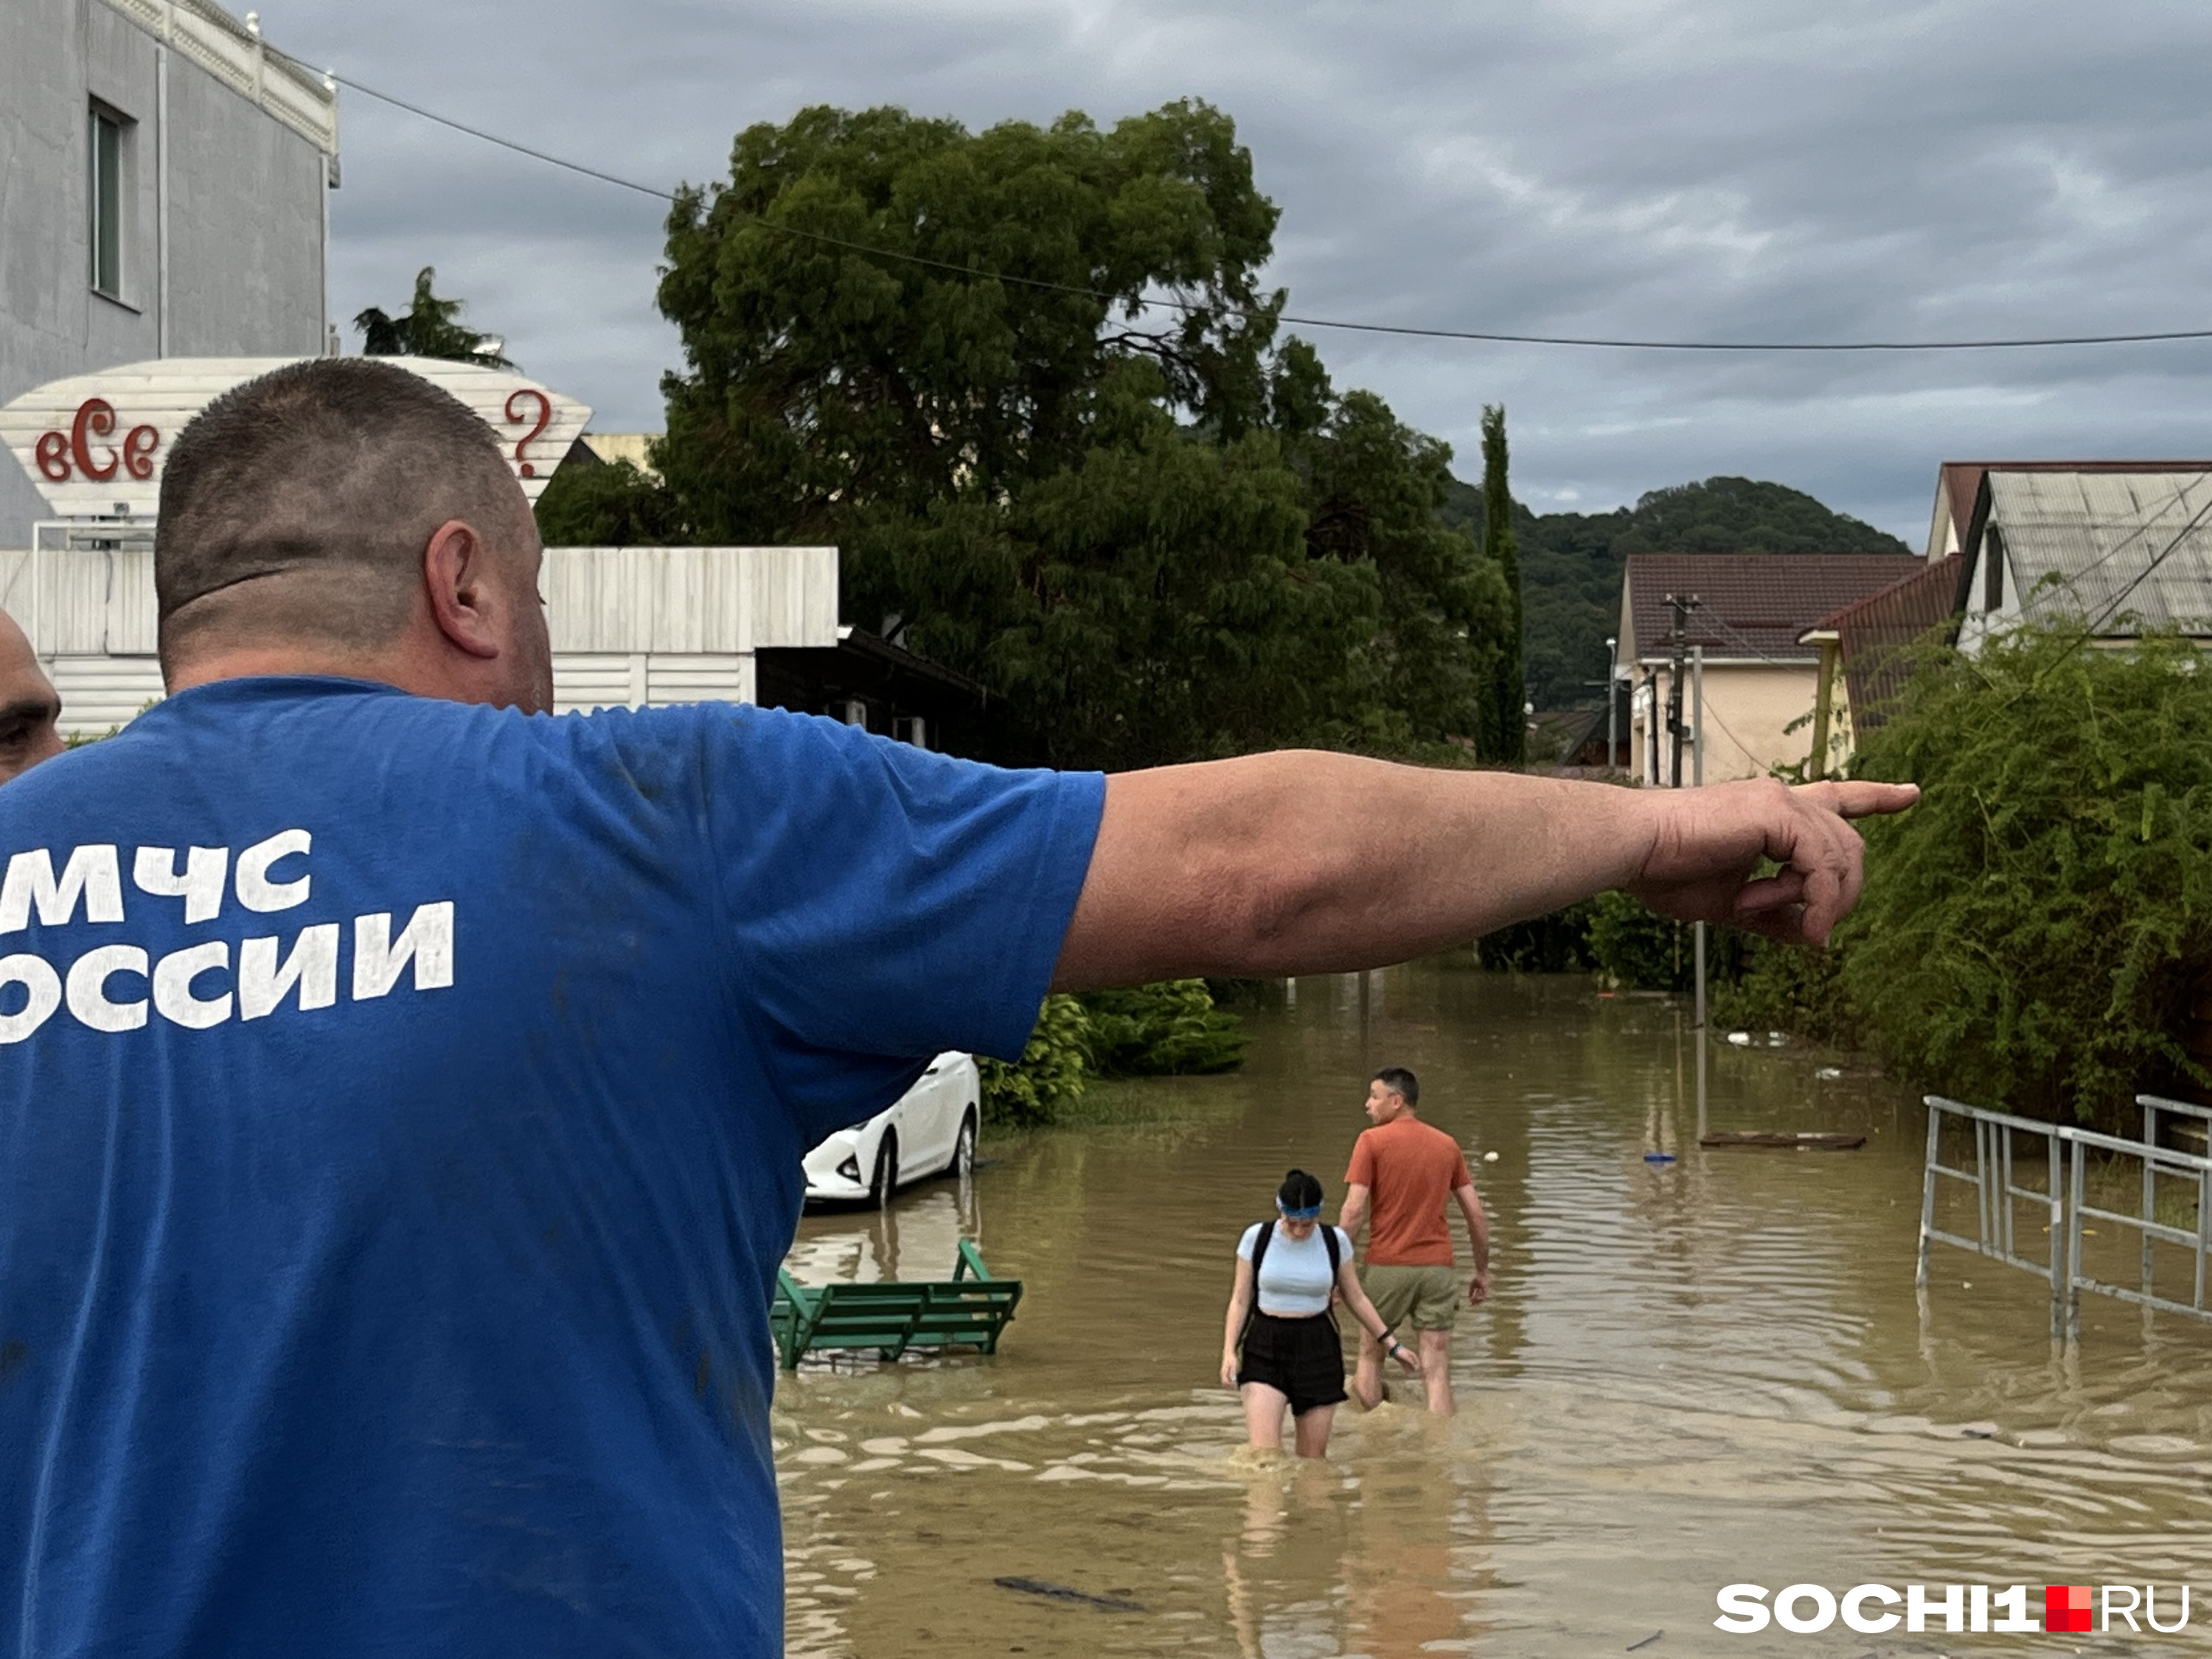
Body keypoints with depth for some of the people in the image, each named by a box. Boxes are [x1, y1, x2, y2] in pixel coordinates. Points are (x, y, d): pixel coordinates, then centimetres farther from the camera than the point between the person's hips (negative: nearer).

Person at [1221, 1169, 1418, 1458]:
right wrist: (1229, 1352, -10)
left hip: (1317, 1349, 1)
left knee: (1313, 1457, 3)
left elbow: (1356, 1298, 11)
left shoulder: (1335, 1241, -1)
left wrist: (1392, 1344, 11)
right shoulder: (1257, 1237, -4)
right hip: (1264, 1349, -1)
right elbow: (1240, 1300, 2)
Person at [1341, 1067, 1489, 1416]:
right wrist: (1483, 1271, 17)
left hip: (1386, 1266, -3)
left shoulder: (1372, 1141, -5)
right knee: (1437, 1370, 2)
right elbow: (1476, 1212, 9)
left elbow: (1354, 1210, -12)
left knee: (1370, 1355, 16)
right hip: (1437, 1268, 3)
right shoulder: (1447, 1145, 9)